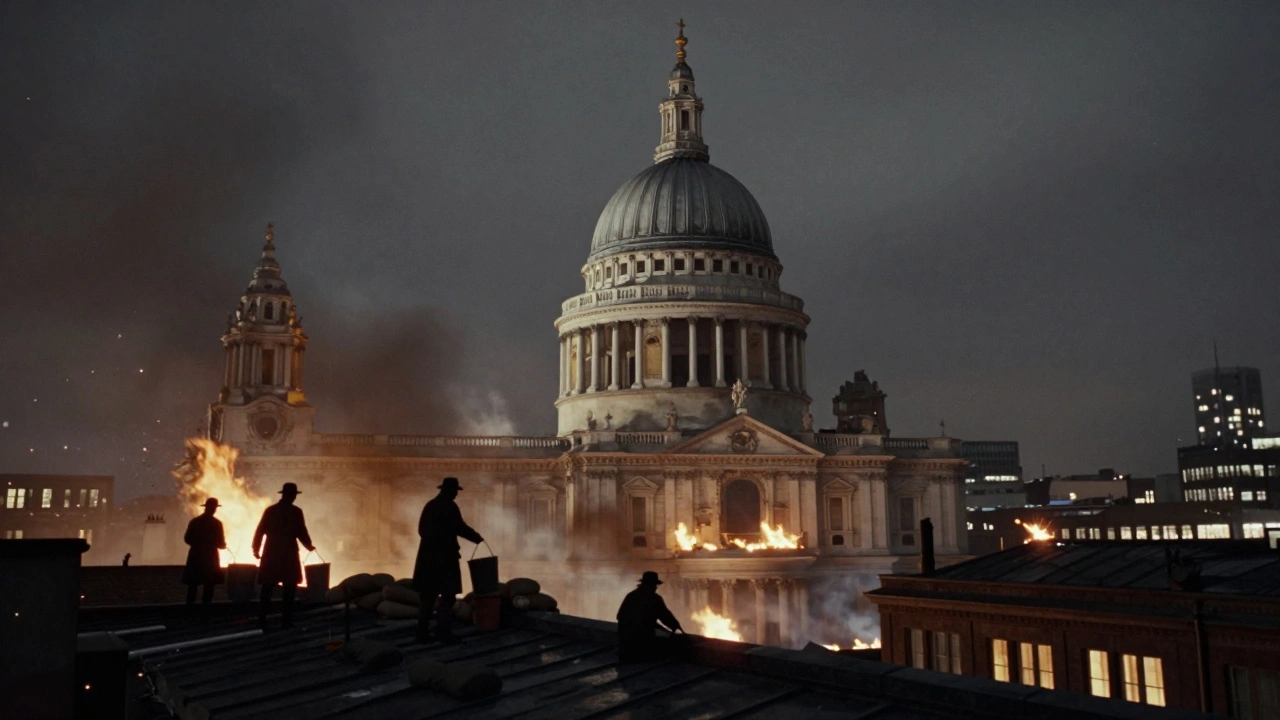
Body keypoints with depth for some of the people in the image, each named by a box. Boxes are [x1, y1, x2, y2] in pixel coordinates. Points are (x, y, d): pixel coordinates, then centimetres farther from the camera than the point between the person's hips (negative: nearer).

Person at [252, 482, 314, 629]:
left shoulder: (270, 510, 4)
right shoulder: (296, 512, -6)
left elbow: (260, 531, 5)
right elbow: (301, 533, -7)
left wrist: (256, 549, 17)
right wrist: (309, 546, 11)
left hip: (271, 554, 3)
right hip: (288, 555, -3)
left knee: (267, 589, 7)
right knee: (289, 589, 5)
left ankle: (262, 620, 4)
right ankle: (286, 620, 1)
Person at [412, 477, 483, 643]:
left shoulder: (429, 505, 12)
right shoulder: (450, 506, -10)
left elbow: (422, 529, 16)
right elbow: (459, 527, -14)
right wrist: (477, 538, 0)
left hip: (428, 555, 7)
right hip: (444, 556, -7)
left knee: (427, 595, 9)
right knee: (447, 595, -1)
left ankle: (422, 632, 9)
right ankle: (443, 632, -3)